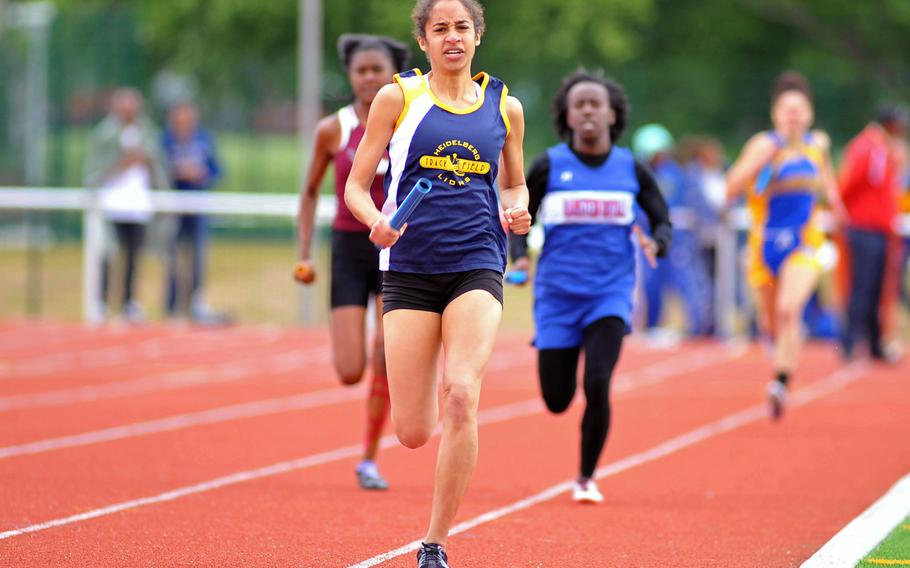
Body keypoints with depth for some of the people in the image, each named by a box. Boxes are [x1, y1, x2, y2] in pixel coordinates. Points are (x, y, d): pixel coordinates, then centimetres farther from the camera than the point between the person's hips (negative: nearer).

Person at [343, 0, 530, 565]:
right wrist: (376, 221, -16)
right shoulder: (397, 97, 4)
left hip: (476, 268, 0)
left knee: (462, 397, -22)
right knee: (413, 433, -5)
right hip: (410, 269, 0)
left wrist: (517, 210, 0)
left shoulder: (504, 106, 9)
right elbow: (356, 185, 5)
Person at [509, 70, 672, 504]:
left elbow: (663, 221, 9)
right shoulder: (548, 167, -1)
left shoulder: (632, 170, 2)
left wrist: (655, 244, -14)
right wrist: (519, 257, -12)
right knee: (557, 401, 3)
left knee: (597, 383, -21)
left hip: (610, 293, 0)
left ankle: (587, 478, -2)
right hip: (557, 294, 0)